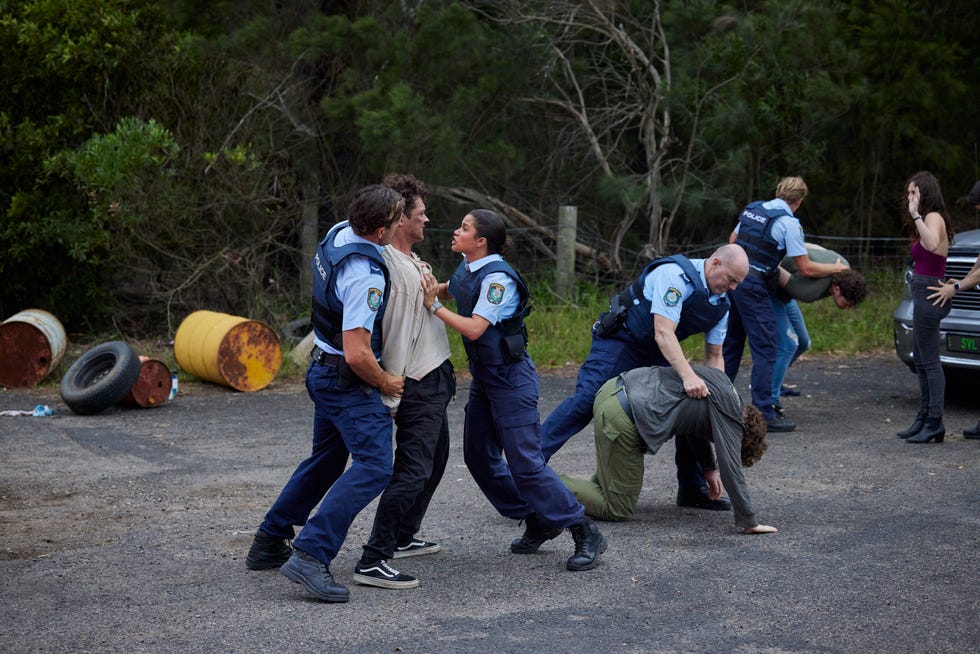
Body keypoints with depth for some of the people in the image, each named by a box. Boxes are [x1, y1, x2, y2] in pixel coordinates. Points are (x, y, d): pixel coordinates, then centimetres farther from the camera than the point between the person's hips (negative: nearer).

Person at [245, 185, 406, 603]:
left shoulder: (339, 232, 0)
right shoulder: (366, 277, -27)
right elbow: (357, 353, -29)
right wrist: (385, 382, -10)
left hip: (324, 371, 10)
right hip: (348, 381, -10)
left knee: (326, 460, 22)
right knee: (374, 466, -15)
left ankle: (268, 544, 30)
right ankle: (310, 556, -22)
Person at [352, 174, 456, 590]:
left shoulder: (412, 262, 13)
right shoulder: (388, 267, -21)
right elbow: (387, 333, -24)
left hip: (436, 378, 11)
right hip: (417, 384, -11)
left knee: (435, 460, 21)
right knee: (413, 469, -13)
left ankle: (403, 537, 34)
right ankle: (373, 560, -13)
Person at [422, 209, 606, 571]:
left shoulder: (497, 277, -21)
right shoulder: (467, 268, 5)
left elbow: (474, 328, -27)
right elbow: (449, 290, 26)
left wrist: (434, 306, -21)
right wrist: (432, 288, 6)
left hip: (510, 376, -10)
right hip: (483, 375, 10)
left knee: (524, 462, -10)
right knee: (478, 456, 11)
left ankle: (586, 533, 0)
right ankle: (536, 522, 23)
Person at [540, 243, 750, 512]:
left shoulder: (720, 303, -1)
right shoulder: (675, 275, -27)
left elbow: (714, 355, 7)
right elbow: (663, 333, -36)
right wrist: (688, 376, -47)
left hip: (658, 354, 8)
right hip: (621, 340, -8)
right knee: (585, 402, -20)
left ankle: (692, 489, 13)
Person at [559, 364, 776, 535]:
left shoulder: (722, 383, 19)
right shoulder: (728, 411, -7)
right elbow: (731, 469, -8)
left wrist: (709, 467, 39)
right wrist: (749, 523, -3)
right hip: (622, 418, -10)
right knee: (618, 510, -1)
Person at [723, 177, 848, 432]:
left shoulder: (752, 209, 12)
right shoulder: (789, 222, -9)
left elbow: (732, 240, 28)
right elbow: (806, 269, -6)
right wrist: (837, 268, 9)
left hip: (732, 279, 8)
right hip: (753, 286, -8)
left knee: (731, 344, 18)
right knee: (765, 350, -4)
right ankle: (764, 414, -5)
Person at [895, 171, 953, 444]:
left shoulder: (933, 217, -11)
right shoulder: (927, 219, 18)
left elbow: (933, 245, -34)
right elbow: (931, 248, 14)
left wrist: (915, 215, -29)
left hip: (929, 293, -11)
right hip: (923, 291, 11)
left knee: (930, 362, -9)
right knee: (921, 361, 13)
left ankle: (935, 423, -8)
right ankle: (924, 419, 19)